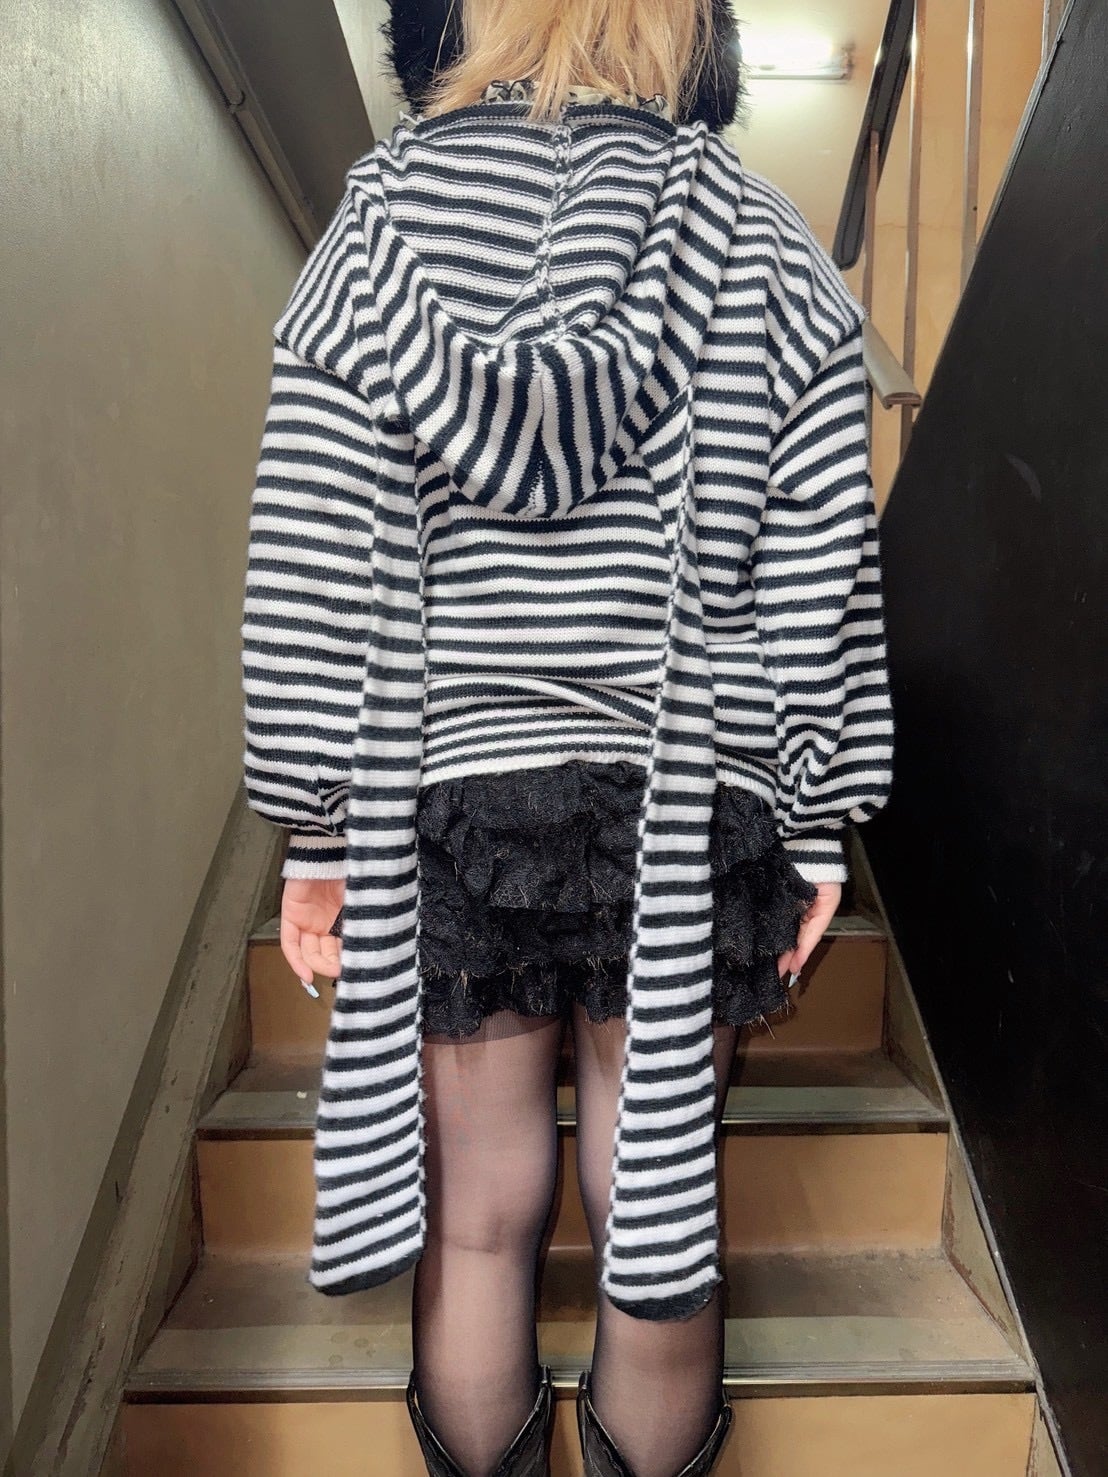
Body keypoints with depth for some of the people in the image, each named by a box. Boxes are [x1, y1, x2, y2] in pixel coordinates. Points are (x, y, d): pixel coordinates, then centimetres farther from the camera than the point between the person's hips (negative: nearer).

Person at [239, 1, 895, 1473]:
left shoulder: (381, 221, 1)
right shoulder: (765, 248, 1)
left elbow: (309, 565, -4)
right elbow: (819, 579, -2)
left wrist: (317, 830, 3)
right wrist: (816, 829, 6)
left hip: (448, 808, 1)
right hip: (687, 816, 1)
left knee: (476, 1203, 16)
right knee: (664, 1189, 17)